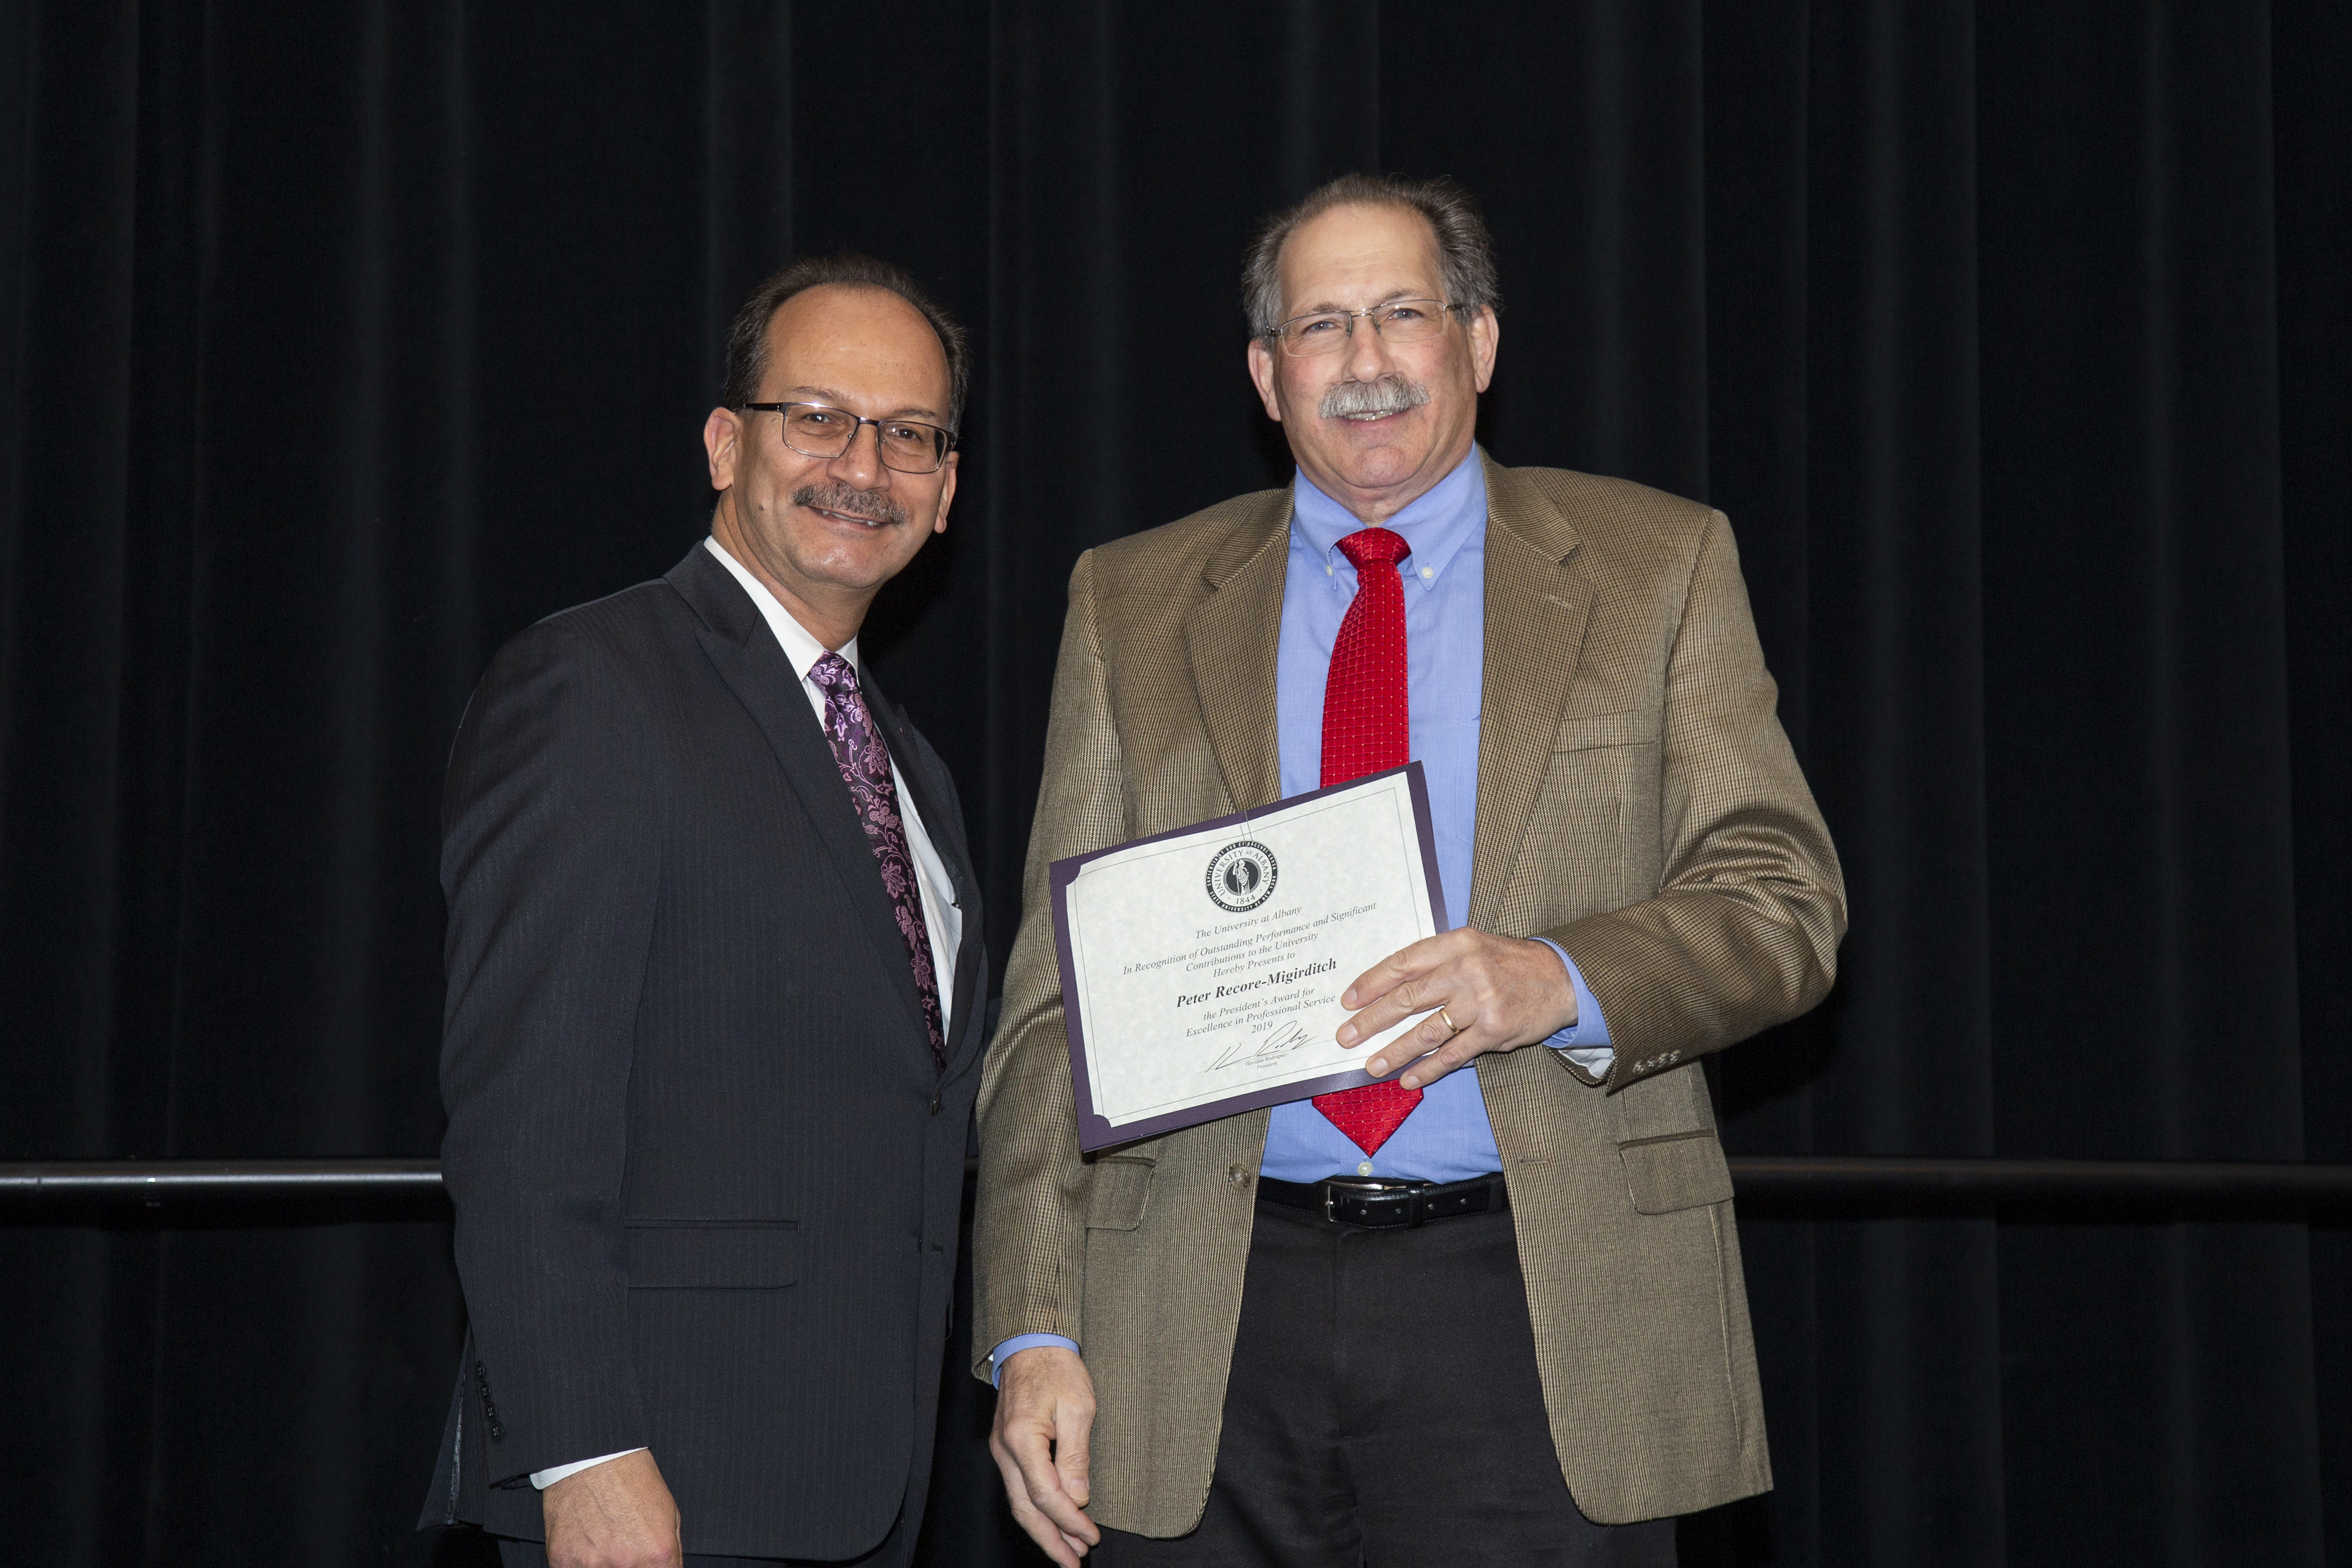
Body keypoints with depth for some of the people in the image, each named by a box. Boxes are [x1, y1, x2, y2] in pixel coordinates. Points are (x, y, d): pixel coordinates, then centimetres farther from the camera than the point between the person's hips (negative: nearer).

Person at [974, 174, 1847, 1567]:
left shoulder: (1656, 566, 8)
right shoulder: (1134, 604, 11)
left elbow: (1786, 899, 2)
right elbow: (1060, 995, 7)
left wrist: (1561, 981, -18)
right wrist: (1035, 1332, -2)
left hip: (1541, 1305, -1)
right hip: (1211, 1321, 1)